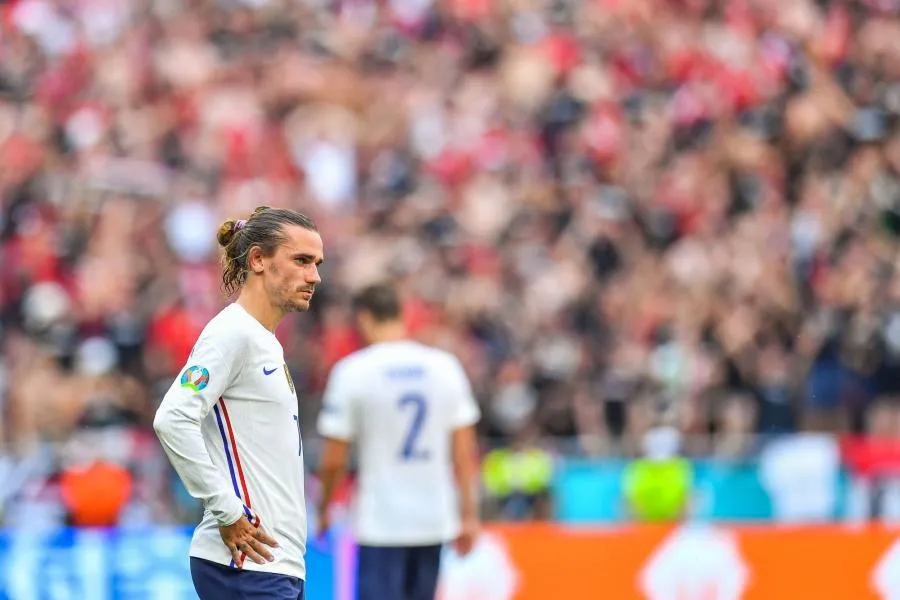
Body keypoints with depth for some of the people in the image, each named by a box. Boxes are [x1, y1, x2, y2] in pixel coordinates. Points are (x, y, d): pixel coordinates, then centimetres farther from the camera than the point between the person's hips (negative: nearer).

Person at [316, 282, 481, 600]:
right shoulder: (446, 366, 3)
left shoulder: (351, 371, -8)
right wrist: (468, 514, 10)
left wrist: (323, 508, 10)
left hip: (381, 523, -4)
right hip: (434, 522, 4)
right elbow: (464, 452, 4)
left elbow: (333, 460, -6)